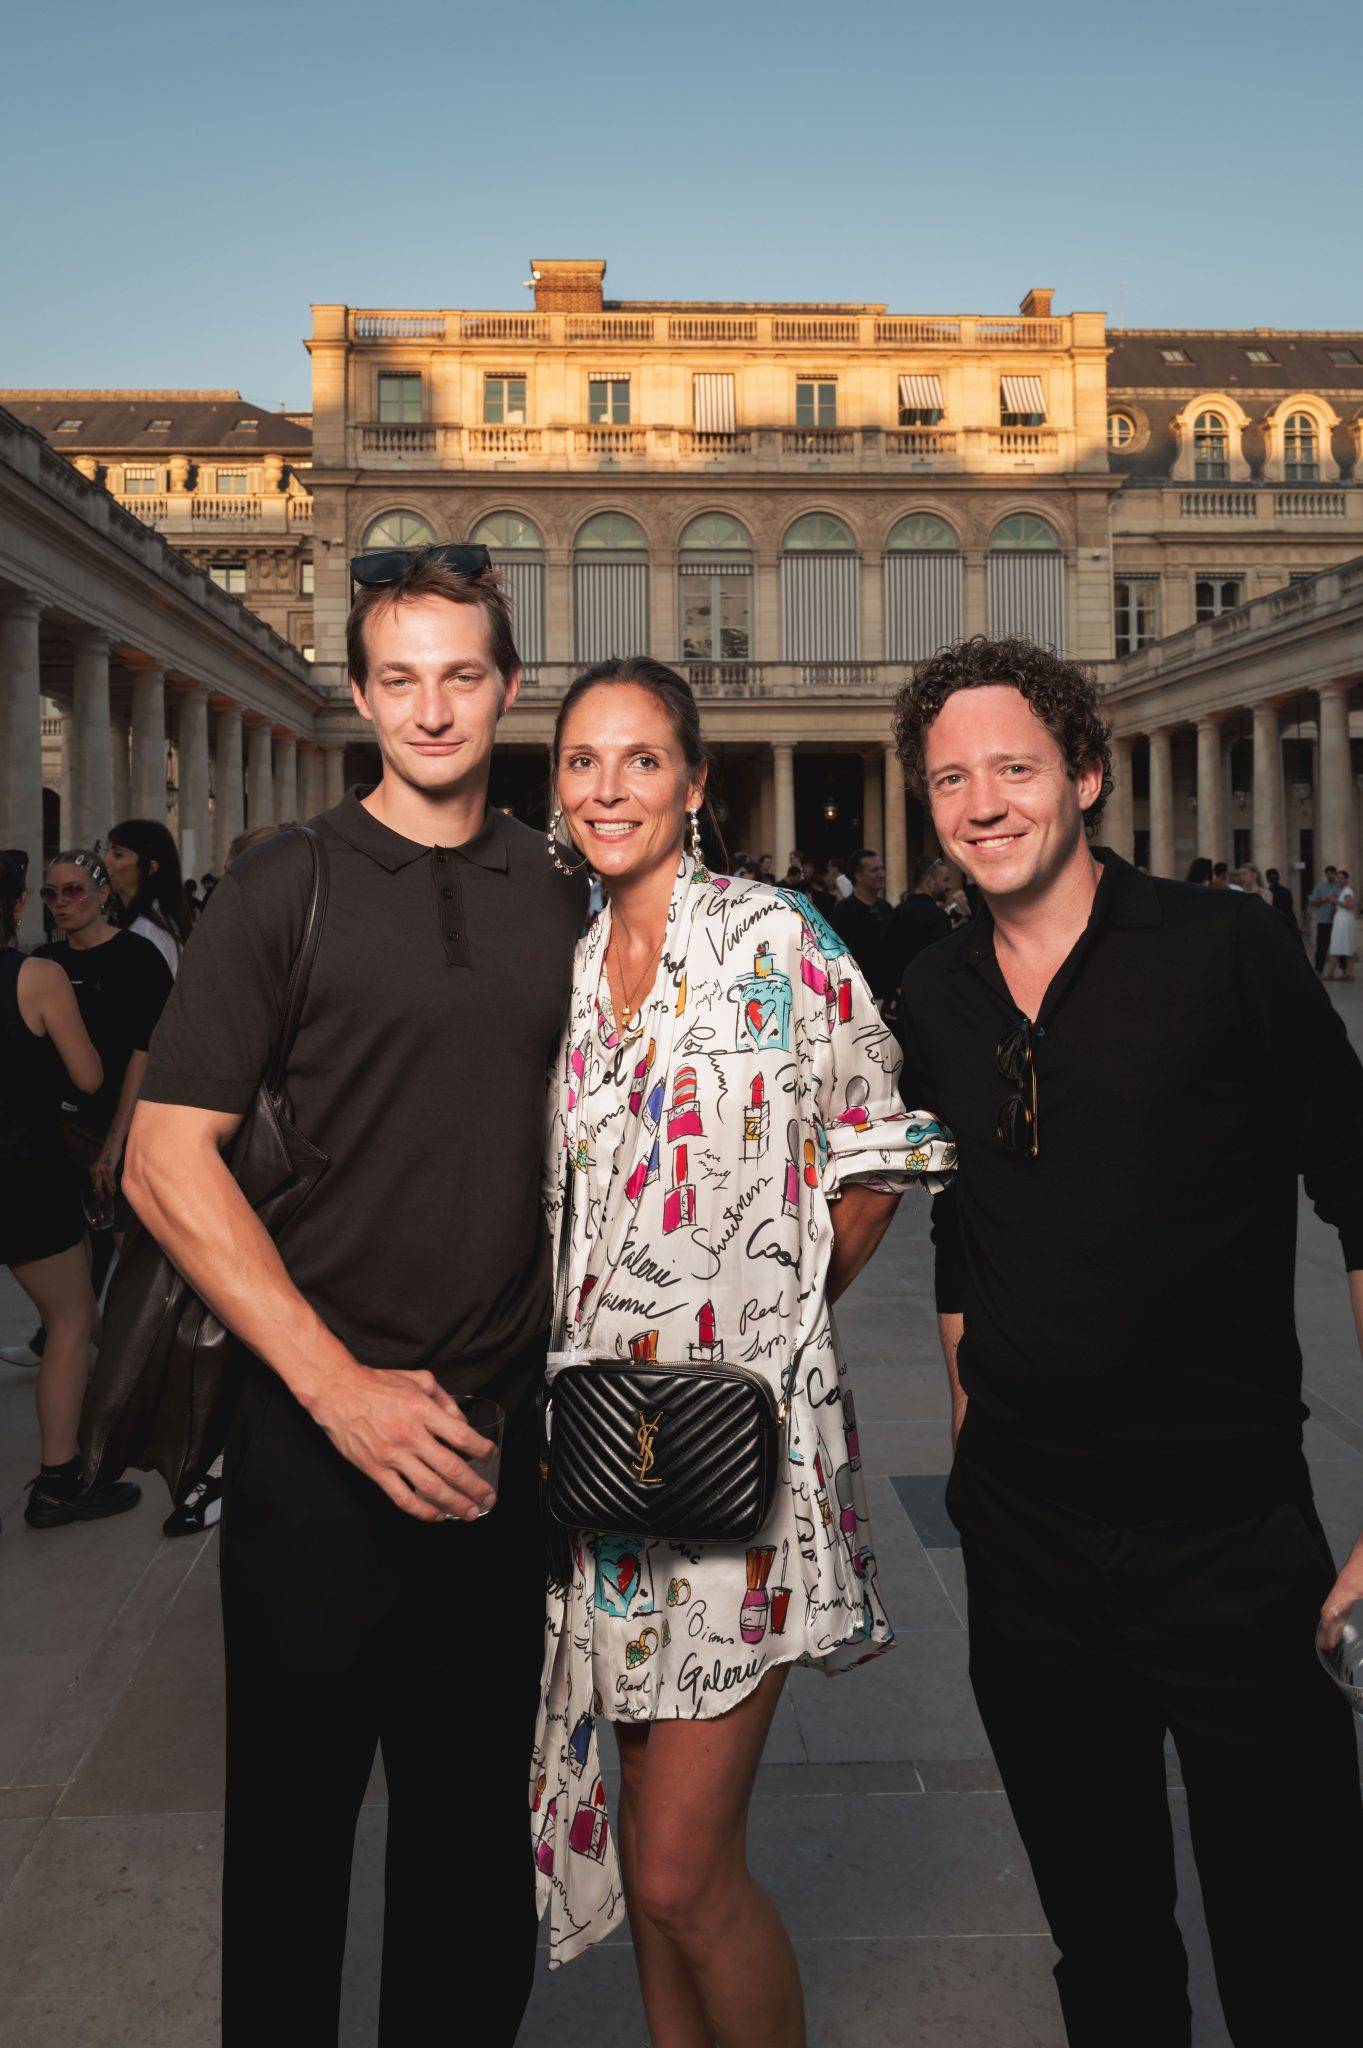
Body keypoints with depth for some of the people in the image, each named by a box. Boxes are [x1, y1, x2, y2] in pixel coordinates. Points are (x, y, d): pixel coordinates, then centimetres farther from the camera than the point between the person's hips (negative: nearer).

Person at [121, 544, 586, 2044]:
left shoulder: (559, 903, 7)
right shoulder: (288, 886, -5)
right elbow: (165, 1159, -10)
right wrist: (338, 1386, -16)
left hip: (505, 1429, 3)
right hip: (321, 1434, -3)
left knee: (478, 1810, 17)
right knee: (295, 1809, 12)